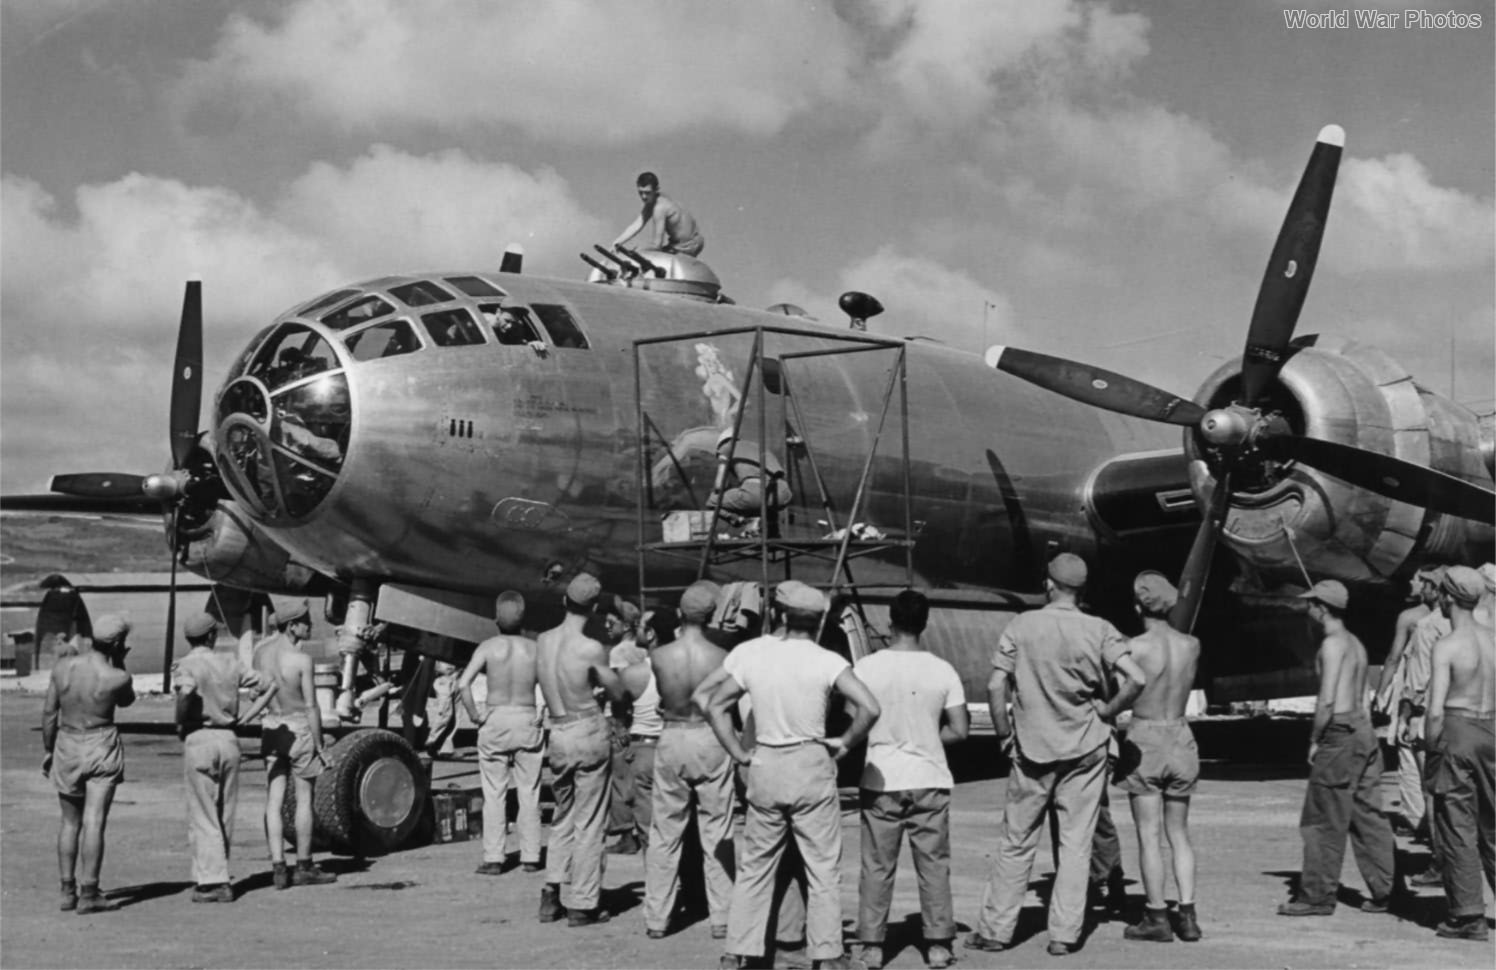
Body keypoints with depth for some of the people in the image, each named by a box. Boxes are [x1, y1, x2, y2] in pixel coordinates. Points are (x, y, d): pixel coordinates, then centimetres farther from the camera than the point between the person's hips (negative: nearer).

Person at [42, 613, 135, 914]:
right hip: (102, 750, -4)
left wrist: (47, 750, 13)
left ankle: (68, 892, 18)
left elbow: (49, 712, 2)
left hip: (67, 747, 4)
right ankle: (88, 894, -7)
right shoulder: (117, 678, -15)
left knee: (70, 822, 16)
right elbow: (126, 700, 9)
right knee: (94, 822, -4)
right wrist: (119, 663, 4)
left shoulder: (63, 665, -6)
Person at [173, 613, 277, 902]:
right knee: (225, 815, 13)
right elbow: (270, 685, 11)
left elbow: (187, 691, -28)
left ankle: (214, 882, -6)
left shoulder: (185, 665, -5)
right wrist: (245, 717, 10)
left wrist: (180, 723, -12)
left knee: (202, 816, -1)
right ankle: (210, 875, 20)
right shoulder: (230, 663, 9)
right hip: (229, 738, 4)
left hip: (198, 739, -4)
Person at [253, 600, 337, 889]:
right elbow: (311, 707, -14)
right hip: (298, 727, -5)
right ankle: (304, 867, 12)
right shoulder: (301, 660, -16)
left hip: (270, 727, 5)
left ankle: (278, 867, 3)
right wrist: (319, 745, -8)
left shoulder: (261, 651, 1)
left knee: (274, 800, 5)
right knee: (304, 798, 6)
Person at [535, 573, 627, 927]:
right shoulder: (591, 649, -18)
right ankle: (582, 905, 10)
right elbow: (617, 693, -5)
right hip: (589, 732, -5)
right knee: (589, 822, 5)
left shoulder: (542, 641, -1)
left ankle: (552, 894, 17)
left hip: (556, 734, 5)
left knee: (563, 818, 21)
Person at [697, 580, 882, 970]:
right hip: (811, 765, -3)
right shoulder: (825, 661, -10)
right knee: (822, 867, 7)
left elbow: (713, 705, 5)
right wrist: (846, 742, -5)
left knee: (754, 865, 14)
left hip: (764, 766, 3)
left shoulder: (750, 653, -1)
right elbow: (869, 707, -20)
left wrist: (739, 754, 7)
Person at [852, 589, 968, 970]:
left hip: (880, 780, 0)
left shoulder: (866, 668, -7)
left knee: (877, 866, 8)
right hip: (930, 780, 1)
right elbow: (959, 730, -4)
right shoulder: (943, 671, -4)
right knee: (934, 865, 10)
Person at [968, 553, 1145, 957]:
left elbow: (995, 687, -9)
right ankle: (1065, 934, 10)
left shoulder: (1022, 626, -5)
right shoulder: (1099, 631, -6)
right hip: (1085, 749, 0)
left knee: (1016, 842, 9)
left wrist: (1004, 734, 3)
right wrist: (1105, 713, -2)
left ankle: (995, 929, 14)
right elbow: (1136, 679, -16)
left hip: (1031, 747, 0)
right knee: (1076, 843, 8)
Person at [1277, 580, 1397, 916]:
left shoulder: (1332, 644, -12)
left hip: (1340, 736, -9)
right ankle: (1384, 892, 13)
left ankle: (1317, 897, 1)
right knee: (1368, 816, 12)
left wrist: (1314, 741, -11)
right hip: (1364, 732, 9)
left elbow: (1327, 700, -19)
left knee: (1323, 821, -3)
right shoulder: (1356, 643, 17)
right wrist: (1363, 733, 20)